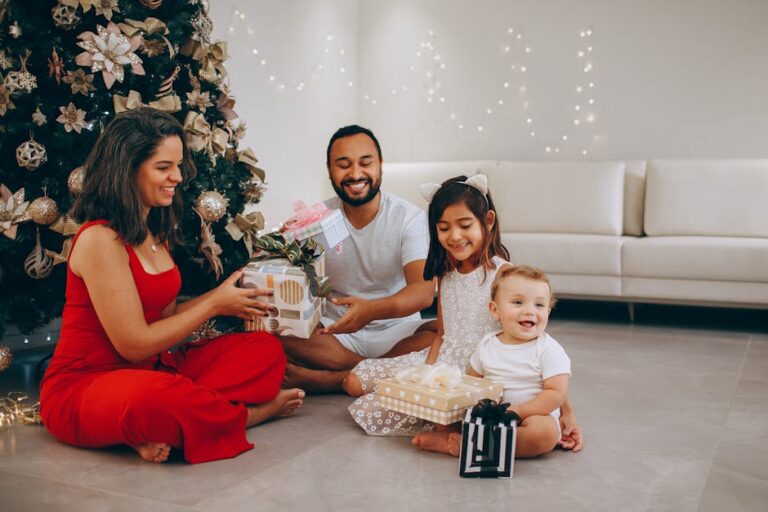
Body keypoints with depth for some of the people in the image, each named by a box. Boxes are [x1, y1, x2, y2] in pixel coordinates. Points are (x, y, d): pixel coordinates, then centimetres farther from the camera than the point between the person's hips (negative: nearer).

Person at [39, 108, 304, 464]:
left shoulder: (155, 233, 10)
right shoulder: (99, 240, -18)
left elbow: (165, 316, 10)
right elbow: (135, 344, -19)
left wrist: (221, 297, -3)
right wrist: (214, 304, -11)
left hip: (151, 369, 9)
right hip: (82, 387, -8)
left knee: (266, 350, -3)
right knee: (155, 398, -42)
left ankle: (166, 429, -18)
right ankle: (248, 413, -12)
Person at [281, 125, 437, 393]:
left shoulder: (409, 217, -7)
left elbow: (424, 290, -20)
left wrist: (372, 310, -41)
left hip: (395, 330, -1)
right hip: (334, 330, 1)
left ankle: (329, 380, -27)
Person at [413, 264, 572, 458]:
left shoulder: (548, 350, -9)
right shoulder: (487, 344, 4)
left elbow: (557, 393, -15)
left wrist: (518, 411, -23)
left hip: (534, 414, -4)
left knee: (545, 431, -36)